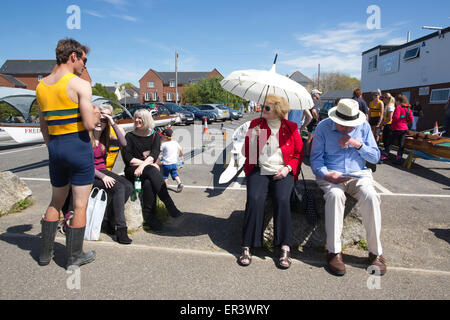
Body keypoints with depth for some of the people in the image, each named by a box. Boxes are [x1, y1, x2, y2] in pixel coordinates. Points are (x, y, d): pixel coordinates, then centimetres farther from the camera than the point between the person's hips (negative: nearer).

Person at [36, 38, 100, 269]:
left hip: (55, 148, 7)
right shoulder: (80, 85, -11)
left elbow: (43, 128, 15)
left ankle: (45, 253, 32)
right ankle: (74, 257, 18)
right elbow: (90, 124, -18)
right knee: (80, 205, 6)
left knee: (56, 202, 22)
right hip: (79, 146, -6)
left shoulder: (41, 86, 11)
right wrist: (96, 113, 2)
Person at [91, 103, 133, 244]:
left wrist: (113, 123, -15)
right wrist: (102, 176, -22)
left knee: (129, 187, -18)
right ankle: (120, 229, -22)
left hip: (103, 171, 6)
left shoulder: (106, 137, 8)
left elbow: (123, 144, -12)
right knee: (119, 188, -27)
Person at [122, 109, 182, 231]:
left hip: (149, 172, 2)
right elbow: (127, 158, -3)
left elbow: (155, 154, -5)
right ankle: (170, 205, -38)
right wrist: (149, 164, -13)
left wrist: (143, 165, -24)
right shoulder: (130, 136, 9)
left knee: (148, 183, -34)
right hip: (132, 172, -2)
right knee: (152, 170, -34)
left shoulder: (155, 135, 12)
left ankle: (148, 216, -30)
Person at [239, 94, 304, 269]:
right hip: (259, 170, 1)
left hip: (282, 172, 0)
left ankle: (285, 248, -18)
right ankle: (247, 247, -19)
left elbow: (299, 153, 11)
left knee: (282, 200, -28)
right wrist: (253, 136, -14)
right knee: (254, 199, -27)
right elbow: (247, 153, 4)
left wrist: (288, 168, -6)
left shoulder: (291, 128, 7)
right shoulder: (256, 124, 9)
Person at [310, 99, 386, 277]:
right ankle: (334, 252, -26)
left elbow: (375, 157, 8)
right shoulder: (323, 127, 1)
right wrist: (326, 175, -19)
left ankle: (375, 252, -14)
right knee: (335, 195, -36)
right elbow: (315, 158, -1)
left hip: (358, 174, 2)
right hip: (331, 175, -2)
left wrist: (358, 144, -9)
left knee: (371, 196, -30)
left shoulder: (364, 126, 8)